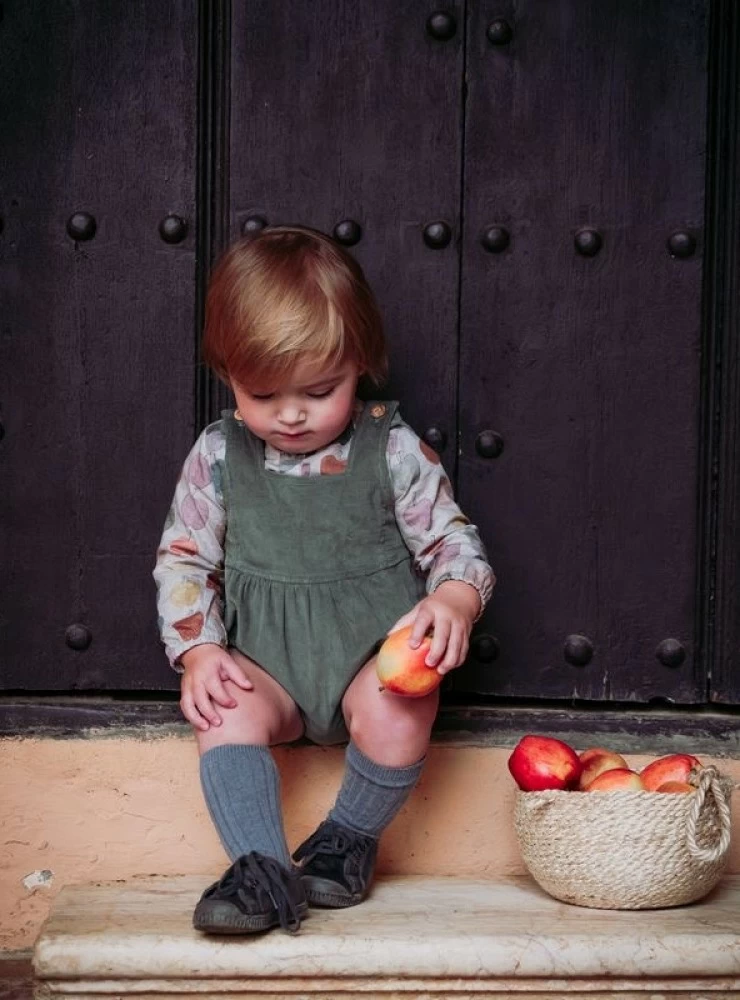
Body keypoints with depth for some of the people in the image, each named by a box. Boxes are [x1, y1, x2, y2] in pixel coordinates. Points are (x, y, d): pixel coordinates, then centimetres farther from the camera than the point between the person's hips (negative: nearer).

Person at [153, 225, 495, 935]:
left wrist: (454, 599, -23)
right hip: (265, 663, 2)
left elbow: (452, 541, 0)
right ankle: (263, 871, -24)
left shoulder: (393, 450, -4)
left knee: (397, 712, -31)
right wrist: (198, 651, -9)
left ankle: (349, 841, -4)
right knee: (223, 715, -28)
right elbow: (182, 561, 6)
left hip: (375, 650, -1)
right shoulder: (217, 457, 1)